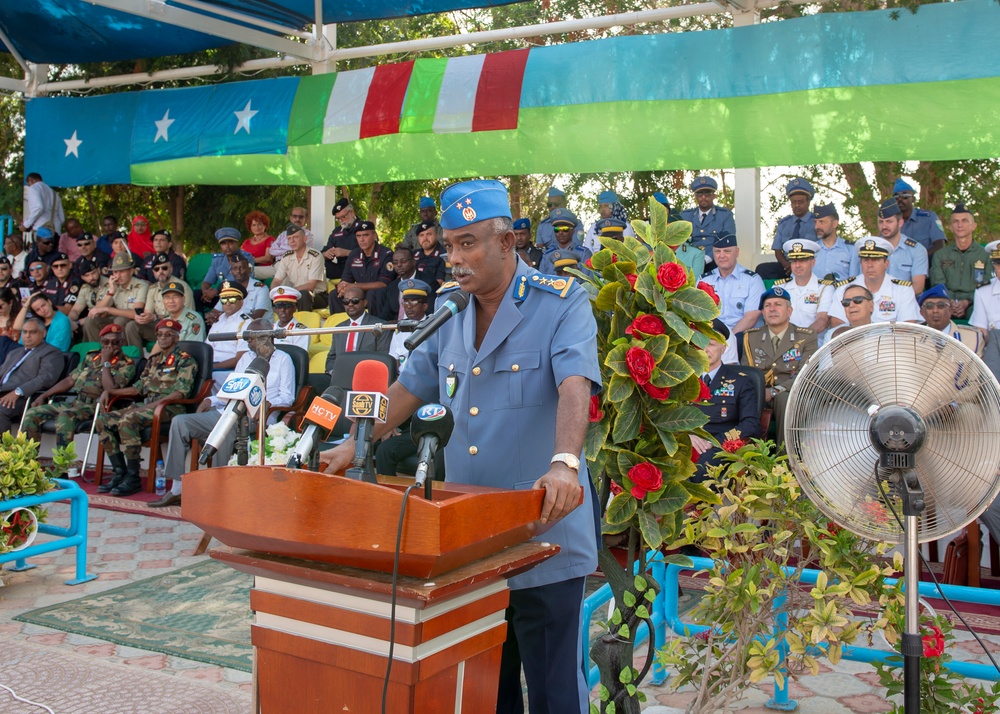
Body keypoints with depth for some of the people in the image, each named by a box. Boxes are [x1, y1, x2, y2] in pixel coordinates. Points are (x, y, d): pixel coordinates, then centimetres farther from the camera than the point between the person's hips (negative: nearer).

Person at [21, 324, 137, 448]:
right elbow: (70, 380, 20)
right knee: (31, 414, -5)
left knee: (65, 416, -36)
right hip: (74, 402, 7)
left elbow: (110, 390, -14)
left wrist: (105, 362, -9)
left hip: (96, 406, -7)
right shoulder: (91, 357, 19)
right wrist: (44, 396, 12)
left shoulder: (127, 364, 1)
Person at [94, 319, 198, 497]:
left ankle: (133, 478, -26)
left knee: (127, 420, -33)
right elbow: (139, 387, 24)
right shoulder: (153, 360, 23)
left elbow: (180, 392, -14)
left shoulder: (184, 360, -1)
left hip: (169, 408, -8)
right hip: (146, 405, 8)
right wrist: (109, 392, 13)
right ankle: (120, 473, -7)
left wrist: (151, 406, -23)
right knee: (104, 420, -10)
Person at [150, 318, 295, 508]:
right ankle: (177, 490, -14)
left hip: (255, 417, -7)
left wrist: (267, 403, -20)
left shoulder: (283, 359, 7)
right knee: (180, 422, -12)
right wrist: (211, 400, 8)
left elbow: (287, 397, -1)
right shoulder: (246, 357, 27)